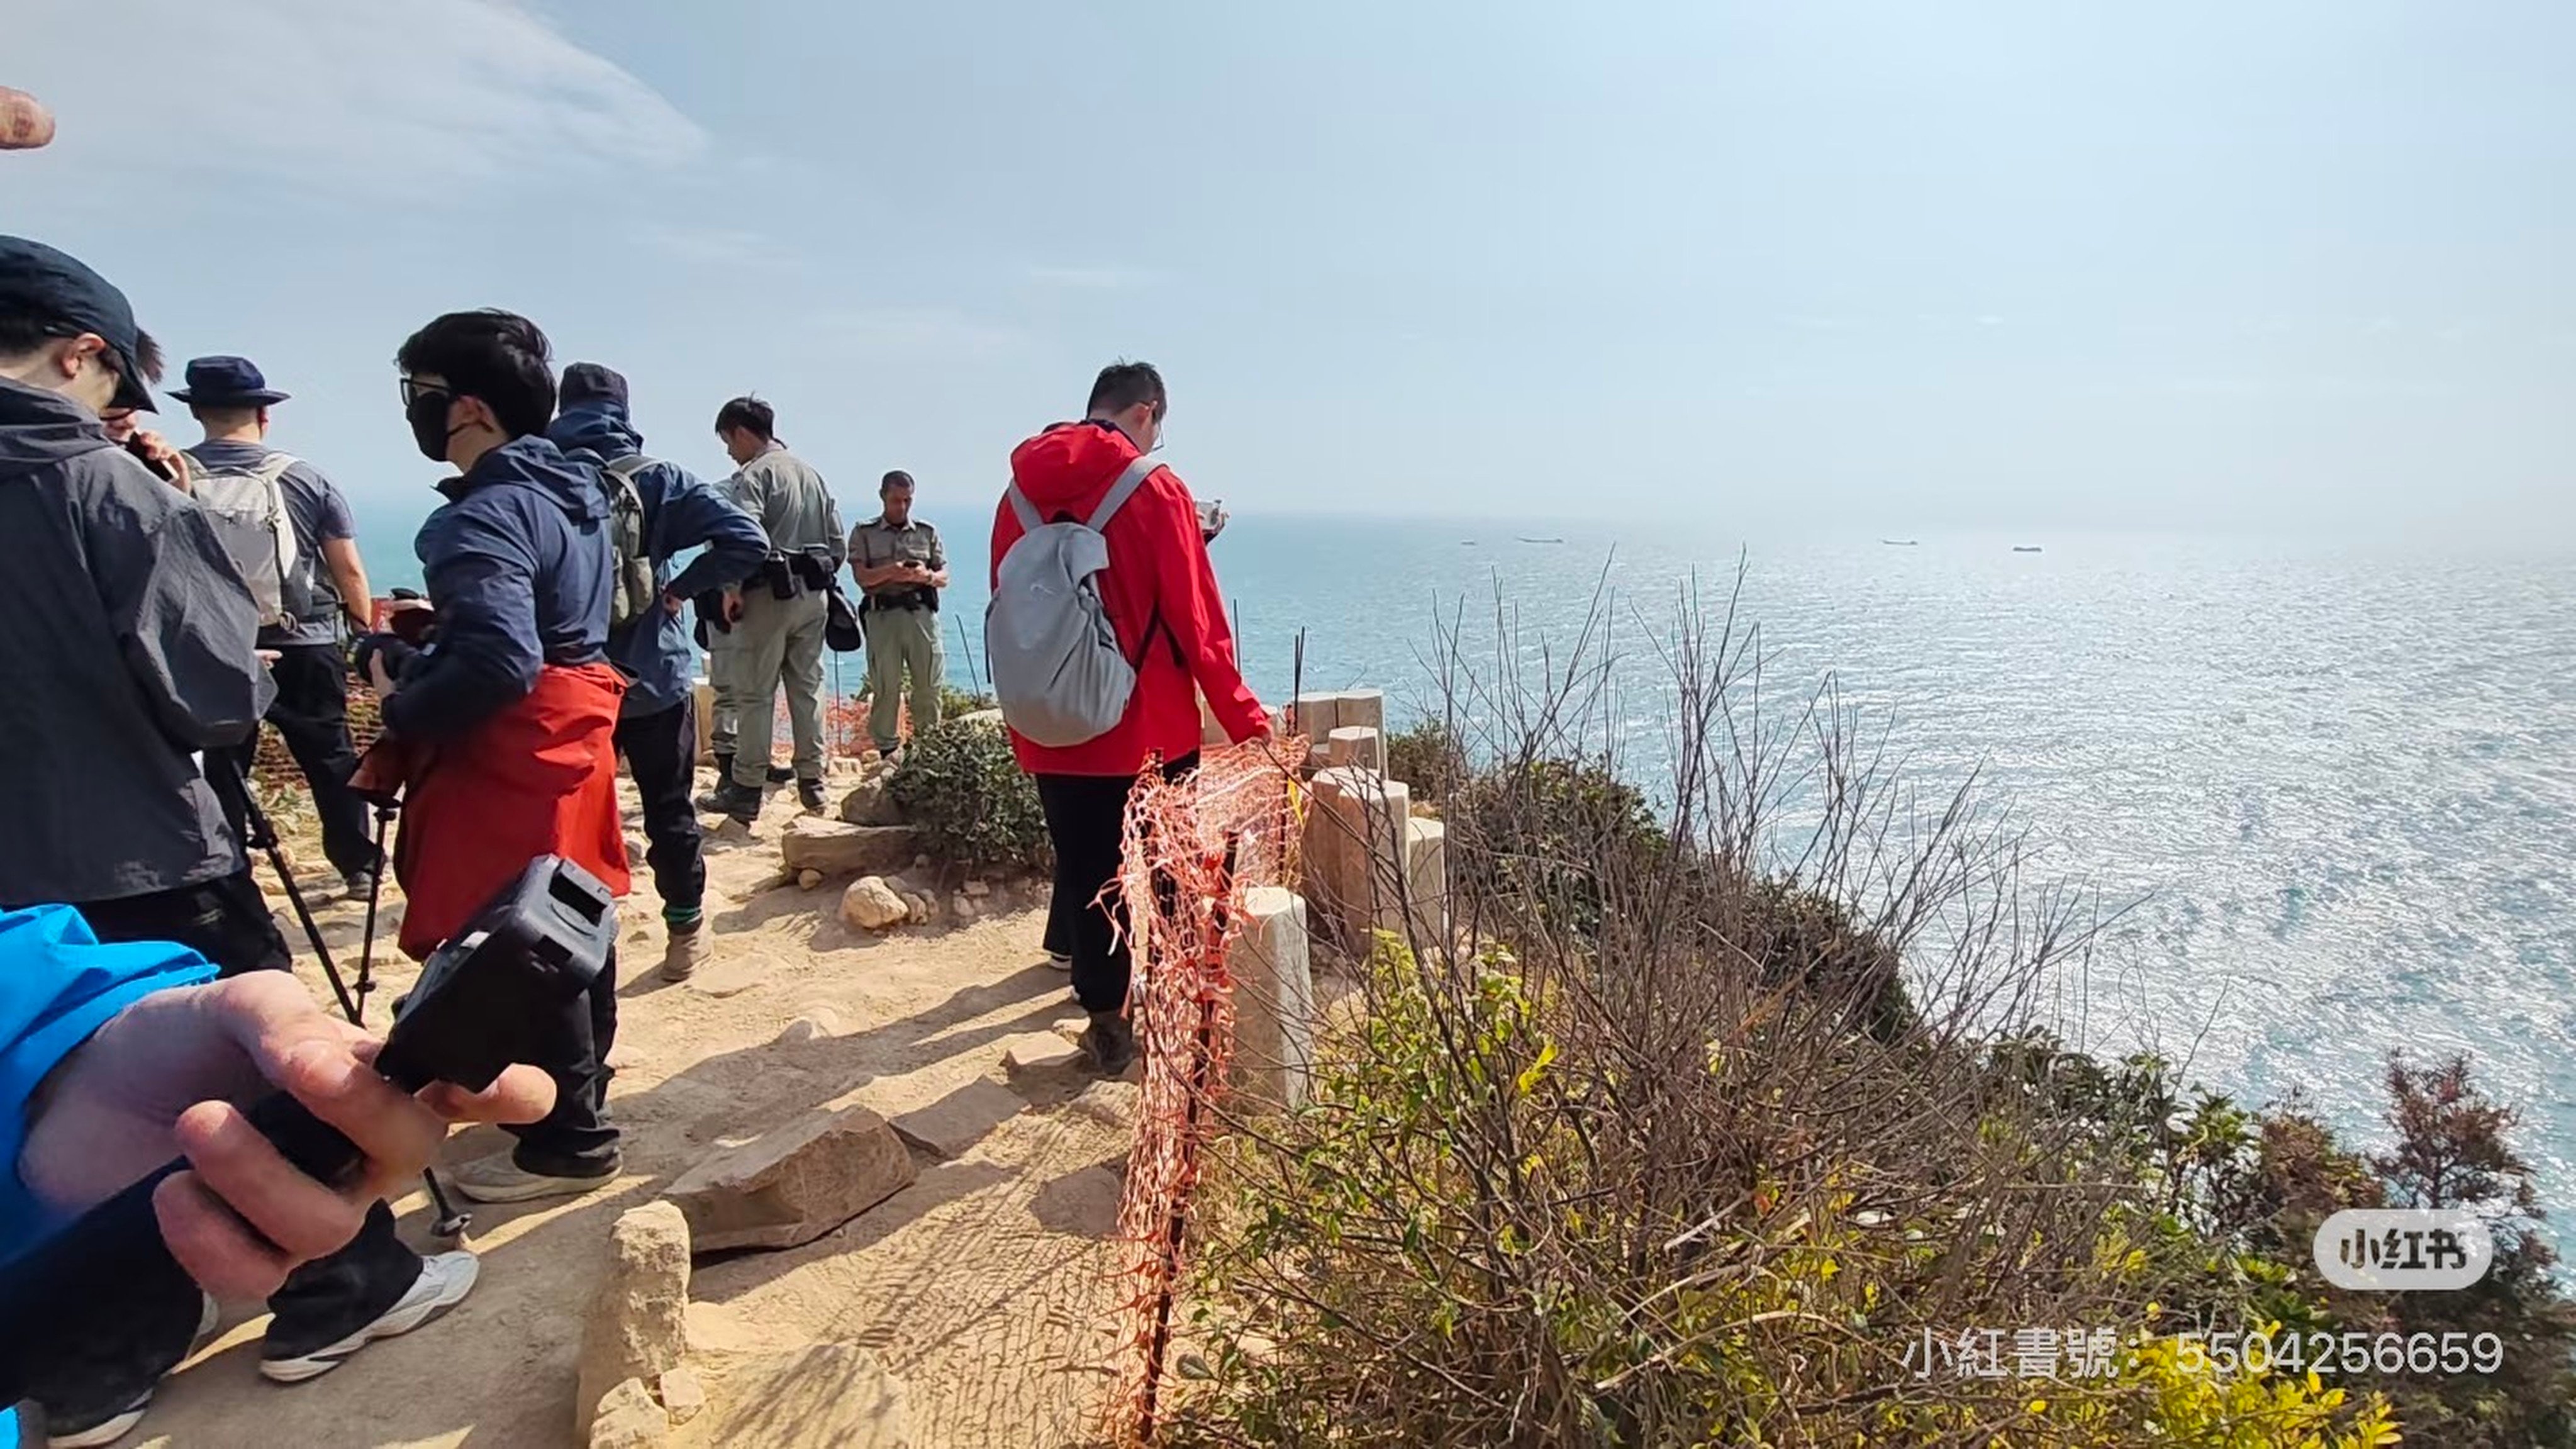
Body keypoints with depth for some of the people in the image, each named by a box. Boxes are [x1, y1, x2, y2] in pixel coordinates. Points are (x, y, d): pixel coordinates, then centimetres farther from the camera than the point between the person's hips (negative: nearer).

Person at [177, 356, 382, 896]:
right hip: (306, 645, 0)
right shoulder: (308, 479, -3)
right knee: (331, 759, 10)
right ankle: (359, 864, 16)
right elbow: (349, 571, 1)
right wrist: (364, 629, 11)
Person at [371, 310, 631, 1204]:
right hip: (574, 720, 10)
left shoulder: (483, 516, -21)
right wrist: (440, 621, 18)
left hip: (513, 746, -10)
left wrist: (401, 708, -14)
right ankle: (577, 1092, 37)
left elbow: (501, 665, -29)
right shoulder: (575, 491, 9)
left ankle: (570, 1142, 11)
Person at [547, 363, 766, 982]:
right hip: (654, 678, -1)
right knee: (669, 812, 10)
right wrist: (679, 589, -7)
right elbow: (747, 540, -15)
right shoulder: (658, 481, -6)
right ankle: (686, 933, 21)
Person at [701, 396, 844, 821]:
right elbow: (839, 544, 13)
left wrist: (732, 590, -11)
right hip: (814, 594, 7)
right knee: (808, 688, 11)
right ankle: (811, 783, 15)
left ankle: (746, 791, 3)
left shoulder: (754, 474, -7)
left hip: (770, 594, -7)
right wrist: (819, 578, 18)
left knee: (755, 694, -1)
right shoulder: (812, 473, 15)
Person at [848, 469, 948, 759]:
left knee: (929, 683, -1)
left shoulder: (927, 532, 17)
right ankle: (886, 747, 7)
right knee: (886, 686, -2)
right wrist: (890, 572, -18)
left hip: (922, 612, 2)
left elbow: (944, 576, 14)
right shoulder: (864, 533, 12)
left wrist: (927, 576, -10)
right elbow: (861, 577, 1)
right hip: (883, 613, -1)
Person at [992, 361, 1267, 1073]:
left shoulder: (1021, 491, 6)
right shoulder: (1155, 489, -9)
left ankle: (1107, 1019, 23)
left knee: (1084, 872, 13)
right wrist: (1245, 719, -4)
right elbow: (1196, 619, -11)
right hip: (1147, 727, -4)